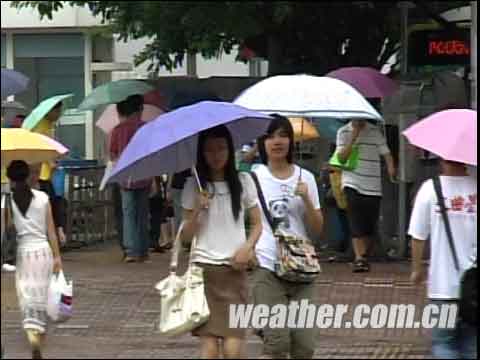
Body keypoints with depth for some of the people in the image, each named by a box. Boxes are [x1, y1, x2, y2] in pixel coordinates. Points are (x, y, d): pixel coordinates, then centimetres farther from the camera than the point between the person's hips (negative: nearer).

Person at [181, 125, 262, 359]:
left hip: (234, 270, 1)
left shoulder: (243, 182, 6)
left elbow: (257, 223, 12)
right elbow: (185, 237, 6)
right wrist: (197, 210, -11)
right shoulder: (194, 187, 4)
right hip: (204, 269, 0)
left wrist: (248, 246, -6)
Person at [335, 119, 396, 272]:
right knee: (357, 225, -14)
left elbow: (385, 152, 1)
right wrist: (354, 137, -13)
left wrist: (391, 167, -18)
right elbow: (342, 157, -5)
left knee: (370, 226, 7)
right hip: (352, 184, -2)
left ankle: (363, 256, 24)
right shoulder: (343, 132, 4)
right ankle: (359, 259, -17)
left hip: (373, 186, 2)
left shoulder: (375, 132, 6)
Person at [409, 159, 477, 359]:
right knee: (470, 342, 14)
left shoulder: (430, 189, -8)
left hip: (443, 284, -2)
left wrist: (416, 268, 11)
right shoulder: (475, 188, -5)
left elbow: (418, 236, -4)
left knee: (442, 342, 5)